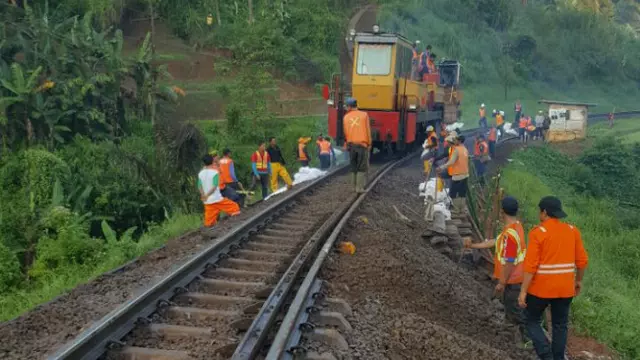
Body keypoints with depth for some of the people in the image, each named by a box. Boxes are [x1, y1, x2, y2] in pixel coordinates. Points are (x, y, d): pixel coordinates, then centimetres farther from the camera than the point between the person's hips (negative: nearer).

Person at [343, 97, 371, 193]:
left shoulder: (346, 117, 3)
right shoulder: (364, 115, -2)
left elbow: (345, 132, 7)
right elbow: (367, 130, -1)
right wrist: (369, 144, 6)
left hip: (351, 145, 3)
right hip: (362, 144, -3)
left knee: (354, 167, 15)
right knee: (362, 167, 3)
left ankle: (355, 186, 18)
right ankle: (359, 187, -3)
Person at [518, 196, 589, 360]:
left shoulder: (538, 232, -13)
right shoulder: (572, 231, 1)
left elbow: (530, 265, -16)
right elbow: (582, 260, 5)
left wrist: (523, 291, -11)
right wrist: (578, 280, 21)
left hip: (541, 288, -4)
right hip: (565, 288, 4)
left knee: (533, 321, 12)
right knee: (560, 325, 16)